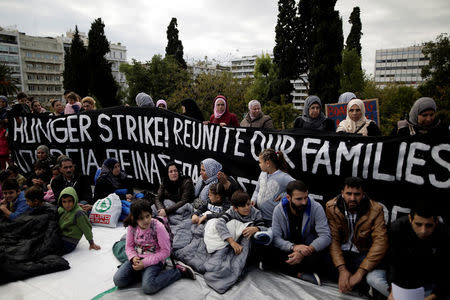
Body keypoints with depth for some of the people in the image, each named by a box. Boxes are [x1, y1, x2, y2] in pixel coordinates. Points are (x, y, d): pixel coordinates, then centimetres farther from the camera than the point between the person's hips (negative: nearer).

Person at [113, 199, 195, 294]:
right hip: (137, 258, 5)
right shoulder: (132, 227, -7)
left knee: (148, 287, -28)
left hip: (154, 260, -5)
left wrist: (145, 263, -20)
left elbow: (166, 251, -17)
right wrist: (133, 257, -16)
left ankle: (179, 271, -10)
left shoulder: (158, 227, -21)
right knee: (118, 280, -14)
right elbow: (129, 246, 7)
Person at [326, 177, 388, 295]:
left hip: (362, 254, -1)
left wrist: (360, 273, -32)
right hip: (339, 252, 2)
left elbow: (380, 242, -23)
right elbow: (333, 239, -15)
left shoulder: (375, 210, -14)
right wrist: (342, 269, -29)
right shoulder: (331, 207, -11)